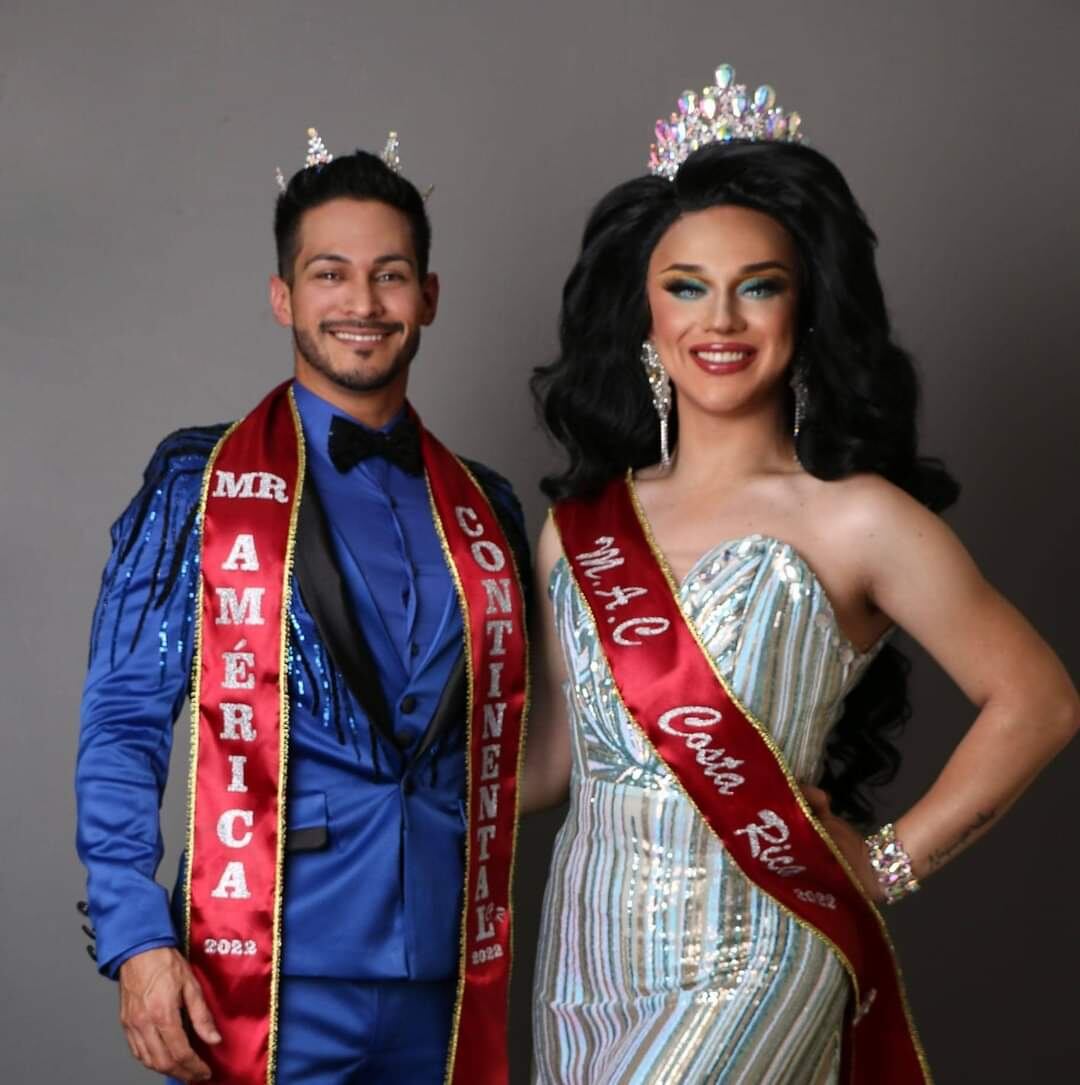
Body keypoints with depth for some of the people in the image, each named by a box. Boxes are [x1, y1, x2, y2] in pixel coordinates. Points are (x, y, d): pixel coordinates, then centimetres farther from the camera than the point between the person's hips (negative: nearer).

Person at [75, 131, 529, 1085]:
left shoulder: (484, 508, 10)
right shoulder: (200, 484, -1)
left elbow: (501, 746, 12)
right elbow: (124, 725, -4)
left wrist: (492, 959, 6)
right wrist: (138, 939, -14)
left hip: (450, 985, 3)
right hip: (269, 983, -3)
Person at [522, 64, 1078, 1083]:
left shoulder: (853, 519, -9)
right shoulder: (580, 524, 4)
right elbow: (549, 760, 11)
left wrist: (892, 861, -3)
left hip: (747, 961, -4)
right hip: (585, 950, 5)